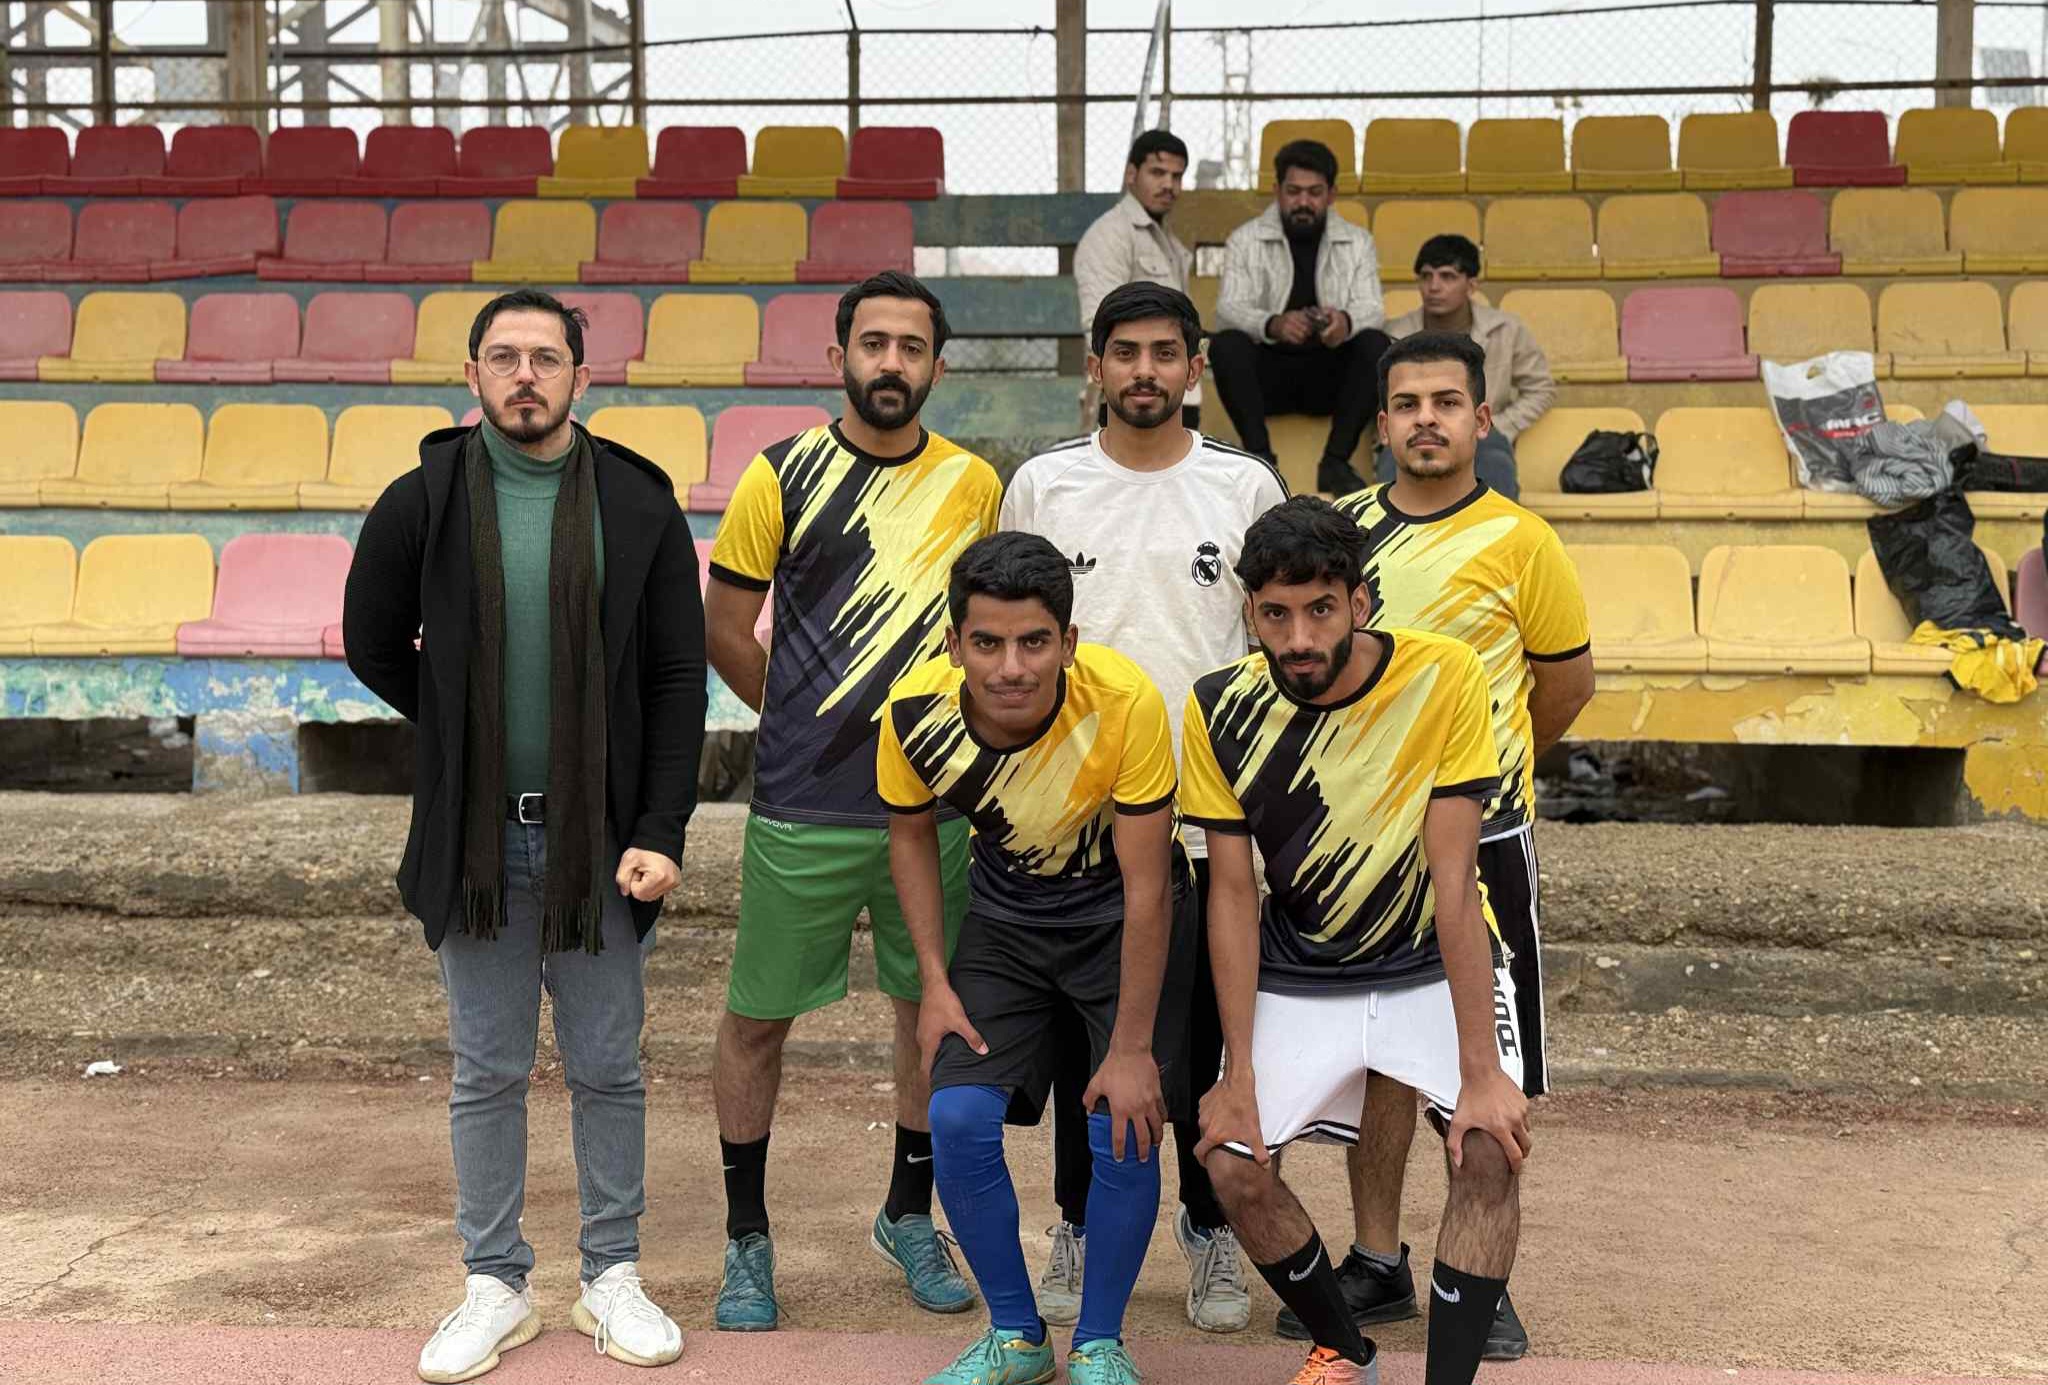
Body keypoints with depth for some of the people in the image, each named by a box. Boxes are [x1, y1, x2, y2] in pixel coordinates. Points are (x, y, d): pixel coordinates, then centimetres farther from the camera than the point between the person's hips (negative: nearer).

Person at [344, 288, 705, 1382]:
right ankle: (497, 1286, 23)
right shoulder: (422, 503, 0)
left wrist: (661, 829, -8)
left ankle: (612, 1277, 23)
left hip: (600, 839, 0)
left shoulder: (640, 506, -1)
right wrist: (473, 737, 6)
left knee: (607, 1070, 9)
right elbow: (373, 647, 11)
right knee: (486, 1075, 9)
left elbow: (678, 678, -1)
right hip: (473, 839, 0)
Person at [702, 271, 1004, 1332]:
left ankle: (909, 1214, 32)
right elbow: (725, 625, 1)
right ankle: (746, 1237, 23)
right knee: (757, 1017, 5)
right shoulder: (783, 476, -5)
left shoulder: (975, 485, 3)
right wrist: (805, 721, 4)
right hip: (802, 811, -2)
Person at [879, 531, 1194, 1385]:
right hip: (1007, 914, 3)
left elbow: (1145, 889, -24)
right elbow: (911, 834, -1)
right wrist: (935, 983, -6)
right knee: (958, 1119, -11)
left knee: (1124, 1130, -14)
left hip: (1123, 914, -3)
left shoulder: (1126, 704, -33)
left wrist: (1132, 1049, -20)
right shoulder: (917, 711, -24)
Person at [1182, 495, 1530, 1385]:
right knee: (1233, 1165, -10)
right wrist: (1238, 1073, -12)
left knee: (1491, 1148, -23)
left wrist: (1480, 1069, -25)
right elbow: (1232, 892, -8)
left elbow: (1453, 882, -22)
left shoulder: (1445, 678, -22)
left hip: (1439, 964, -2)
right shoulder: (1221, 710, -14)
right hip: (1299, 974, 2)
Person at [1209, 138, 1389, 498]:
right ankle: (1260, 456, -28)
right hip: (1267, 369, -1)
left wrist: (1346, 321, -33)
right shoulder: (1245, 240, 2)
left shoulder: (1357, 242, 7)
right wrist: (1272, 324, -36)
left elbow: (1371, 308, -6)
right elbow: (1229, 307, -12)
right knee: (1225, 345, -30)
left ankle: (1336, 460, -26)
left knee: (1377, 345, -28)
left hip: (1330, 373, 1)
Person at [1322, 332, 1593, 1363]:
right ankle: (1377, 1264, 24)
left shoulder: (1519, 542, -7)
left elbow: (1567, 682, 4)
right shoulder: (1340, 526, 5)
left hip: (1476, 836, -3)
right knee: (1377, 1058, 12)